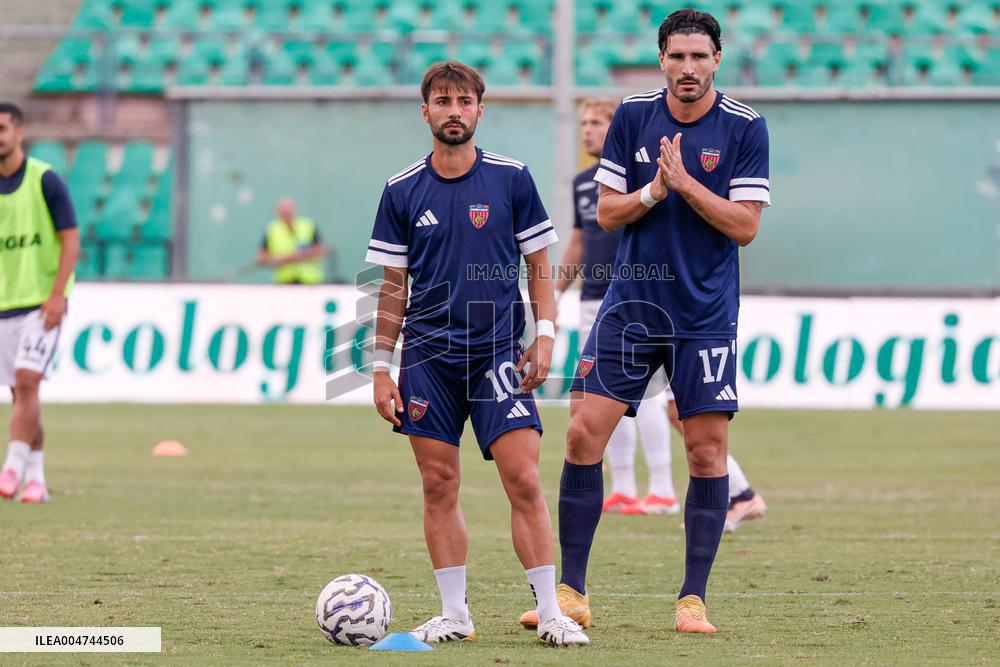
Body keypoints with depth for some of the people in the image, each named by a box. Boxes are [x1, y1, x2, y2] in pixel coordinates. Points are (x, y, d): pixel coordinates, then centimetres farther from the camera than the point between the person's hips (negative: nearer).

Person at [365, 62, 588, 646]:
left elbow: (539, 265, 7)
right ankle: (454, 613, 9)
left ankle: (551, 611, -5)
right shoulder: (402, 192, 5)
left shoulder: (512, 178, 2)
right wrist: (382, 366, 5)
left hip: (498, 351, -2)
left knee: (524, 481, -10)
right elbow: (394, 285, 10)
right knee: (439, 487, 1)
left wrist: (545, 335, -5)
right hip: (428, 356, 2)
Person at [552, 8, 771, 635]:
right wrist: (654, 191, -14)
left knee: (707, 449, -3)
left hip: (705, 316, -2)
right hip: (630, 303, 2)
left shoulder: (745, 127, -5)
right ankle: (572, 592, 3)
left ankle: (693, 599, 7)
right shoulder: (633, 116, 3)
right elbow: (607, 212, 4)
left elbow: (745, 226, -8)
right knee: (584, 435, -5)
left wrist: (685, 183, -18)